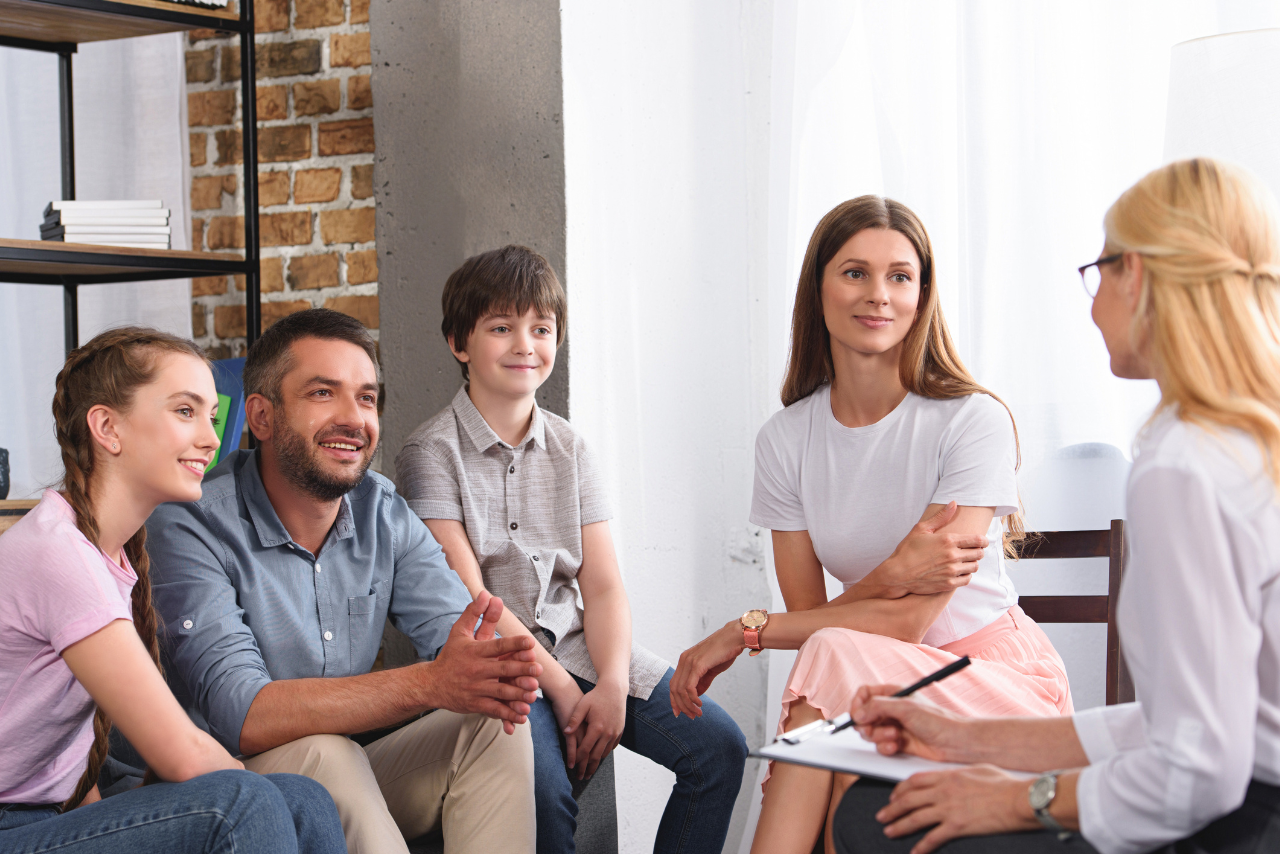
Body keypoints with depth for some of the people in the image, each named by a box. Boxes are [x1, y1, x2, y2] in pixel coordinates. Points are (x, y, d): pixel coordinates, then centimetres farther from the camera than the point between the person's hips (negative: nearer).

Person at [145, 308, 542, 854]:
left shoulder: (382, 512, 3)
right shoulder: (191, 527, -18)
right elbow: (242, 715, -30)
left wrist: (491, 667, -36)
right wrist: (429, 684, -40)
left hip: (354, 781, 6)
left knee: (494, 725, -16)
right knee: (321, 754, -35)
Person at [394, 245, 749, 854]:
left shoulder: (568, 448, 13)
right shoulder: (432, 453, -3)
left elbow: (603, 585, 5)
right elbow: (469, 598, -10)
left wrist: (613, 685, -13)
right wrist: (560, 689, -15)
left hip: (578, 644, 5)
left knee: (719, 746, -11)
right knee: (546, 788, -33)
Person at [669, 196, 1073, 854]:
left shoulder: (973, 421, -12)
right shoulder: (785, 440, 3)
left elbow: (911, 620, -16)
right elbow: (807, 610, -1)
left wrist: (746, 631, -13)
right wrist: (892, 574, -24)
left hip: (1002, 677, -3)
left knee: (834, 658, -32)